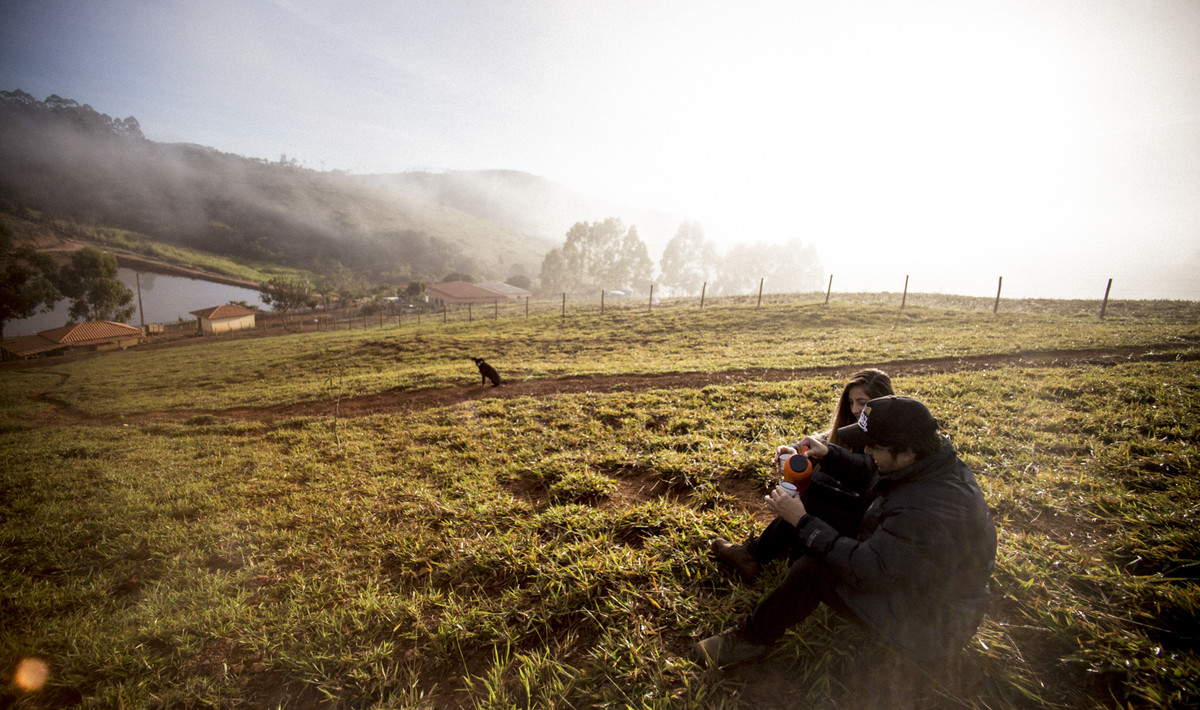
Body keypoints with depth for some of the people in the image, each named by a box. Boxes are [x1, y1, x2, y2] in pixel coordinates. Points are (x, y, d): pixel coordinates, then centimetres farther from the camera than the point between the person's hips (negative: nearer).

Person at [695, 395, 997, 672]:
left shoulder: (927, 514, -39)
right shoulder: (932, 461, -9)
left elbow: (863, 571, -33)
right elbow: (869, 474, 10)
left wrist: (802, 521, -26)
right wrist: (828, 453, -5)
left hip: (929, 629, -9)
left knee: (811, 570, -21)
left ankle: (752, 639, 0)